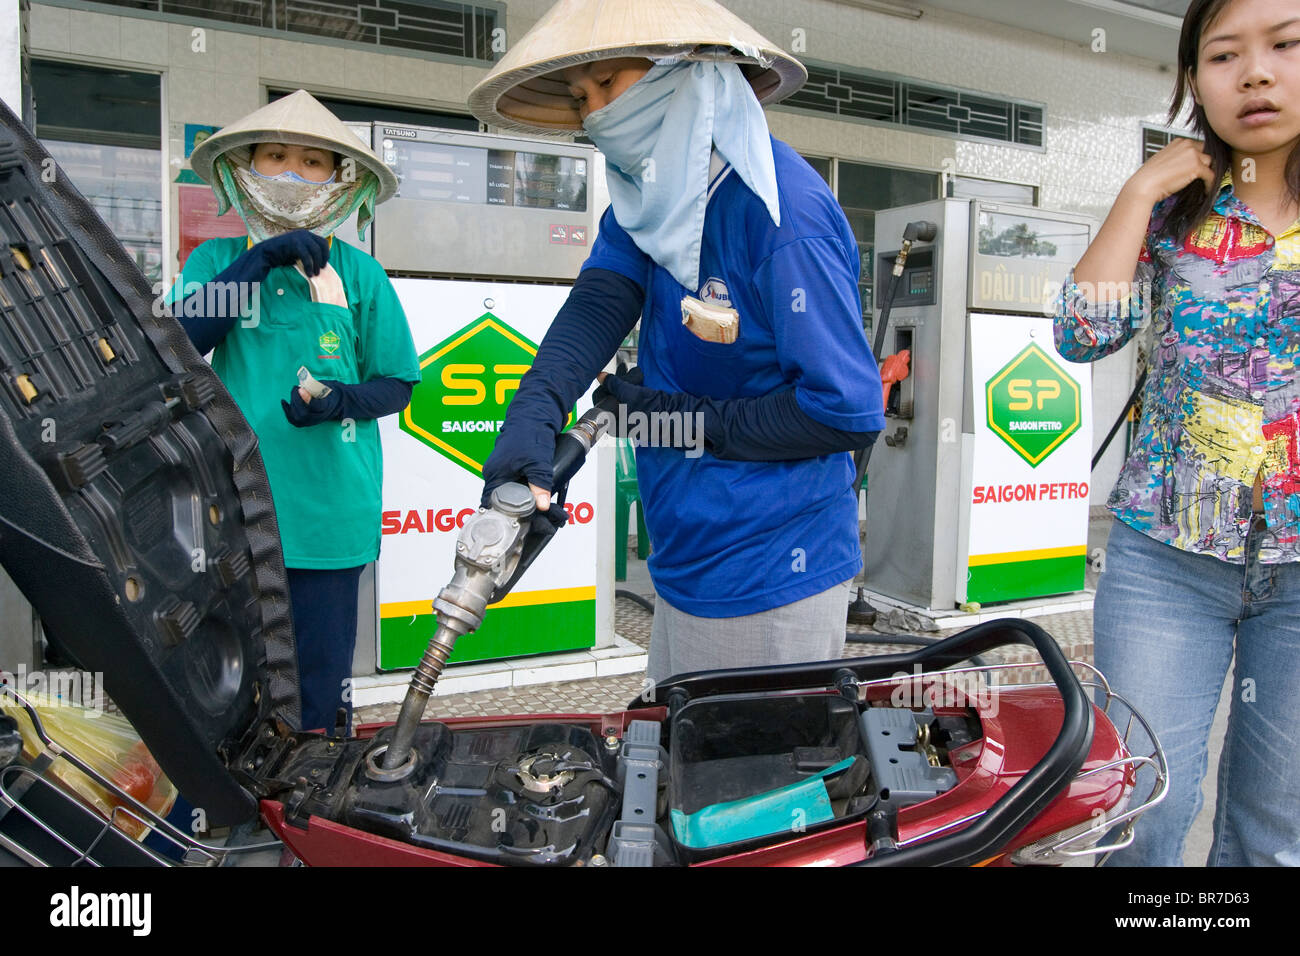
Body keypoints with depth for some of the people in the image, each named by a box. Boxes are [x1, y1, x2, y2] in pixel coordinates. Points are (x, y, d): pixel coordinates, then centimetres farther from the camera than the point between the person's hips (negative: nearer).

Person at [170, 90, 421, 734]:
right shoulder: (216, 260, 9)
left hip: (328, 510, -1)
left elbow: (396, 384, 7)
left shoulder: (358, 274, 4)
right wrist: (257, 263, -14)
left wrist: (342, 399, -13)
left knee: (316, 699, 7)